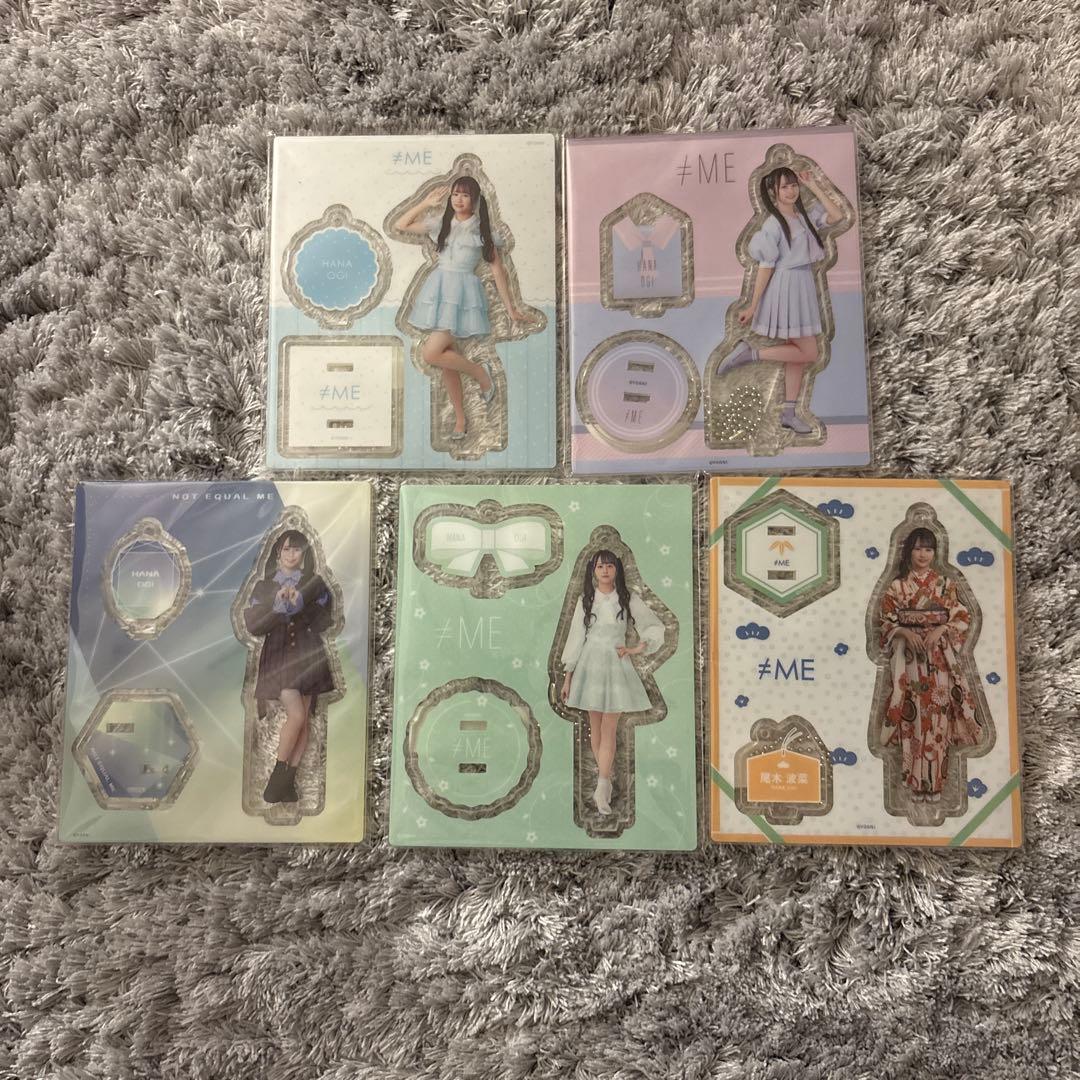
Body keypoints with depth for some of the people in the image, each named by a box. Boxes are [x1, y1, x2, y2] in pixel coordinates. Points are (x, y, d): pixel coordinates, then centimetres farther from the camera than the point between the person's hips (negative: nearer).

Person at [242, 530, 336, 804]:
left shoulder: (315, 584, 6)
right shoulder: (264, 586, 5)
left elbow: (325, 620, -1)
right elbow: (253, 625, -3)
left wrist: (300, 605, -17)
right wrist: (278, 604, -17)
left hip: (307, 655, 2)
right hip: (278, 656, -2)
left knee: (304, 720, 1)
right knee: (296, 715, -16)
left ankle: (289, 781, 11)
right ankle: (276, 778, 1)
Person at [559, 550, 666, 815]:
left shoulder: (629, 599, 1)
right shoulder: (585, 600, 4)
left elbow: (656, 628, 5)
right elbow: (576, 637, 5)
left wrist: (635, 650, -5)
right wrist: (568, 677, 5)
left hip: (616, 665, -2)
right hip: (590, 664, 2)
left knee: (609, 729, -7)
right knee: (595, 727, 7)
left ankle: (601, 787, -10)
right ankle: (605, 781, 19)